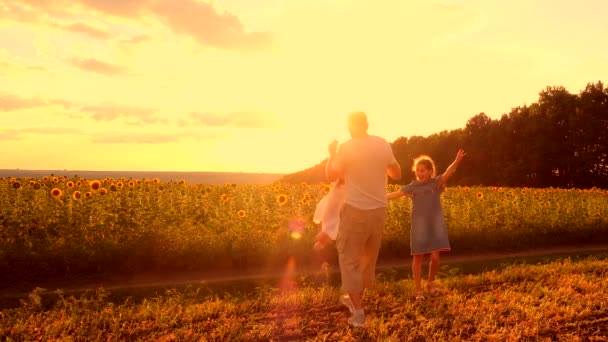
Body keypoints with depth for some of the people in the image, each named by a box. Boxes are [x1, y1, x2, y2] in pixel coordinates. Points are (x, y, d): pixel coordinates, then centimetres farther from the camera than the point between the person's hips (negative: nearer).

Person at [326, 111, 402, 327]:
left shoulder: (346, 148, -11)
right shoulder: (383, 145, 1)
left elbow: (331, 175, -3)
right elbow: (396, 174, 9)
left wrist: (332, 153, 11)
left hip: (355, 210, -5)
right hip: (378, 210, 5)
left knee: (350, 259, 4)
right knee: (368, 257, 19)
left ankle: (358, 312, 0)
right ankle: (354, 299, 36)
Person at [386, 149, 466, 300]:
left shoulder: (437, 182, -3)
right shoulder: (412, 187, 2)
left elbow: (448, 173, -20)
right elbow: (396, 194, -1)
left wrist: (456, 162, -39)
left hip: (436, 225, -1)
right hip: (419, 227, 1)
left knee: (435, 257, -3)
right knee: (418, 257, 2)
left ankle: (431, 283, 23)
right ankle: (418, 289, 13)